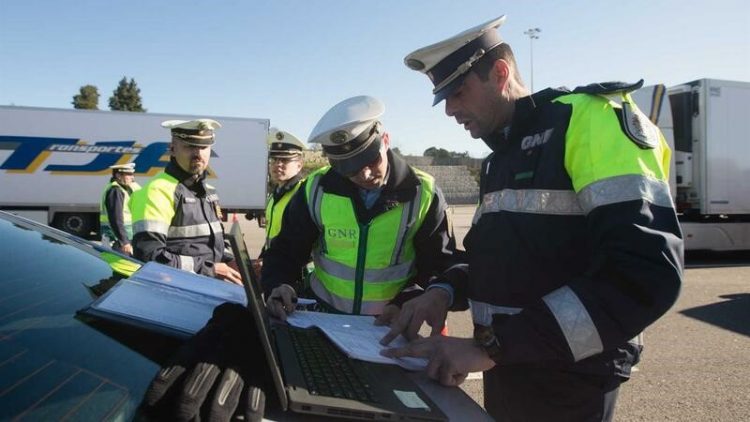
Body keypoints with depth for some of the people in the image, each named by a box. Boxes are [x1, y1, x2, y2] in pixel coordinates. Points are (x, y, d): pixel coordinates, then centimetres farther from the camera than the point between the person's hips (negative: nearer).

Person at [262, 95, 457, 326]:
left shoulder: (423, 194, -7)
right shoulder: (317, 190, -4)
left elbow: (440, 267, -3)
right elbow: (285, 251, 6)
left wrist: (406, 306, -19)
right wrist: (277, 285, -14)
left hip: (389, 324, 1)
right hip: (323, 315, 0)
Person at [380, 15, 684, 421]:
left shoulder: (591, 118, -15)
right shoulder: (500, 158, 11)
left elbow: (645, 274, -25)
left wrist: (491, 344, -26)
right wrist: (445, 291, -2)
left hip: (567, 384, -7)